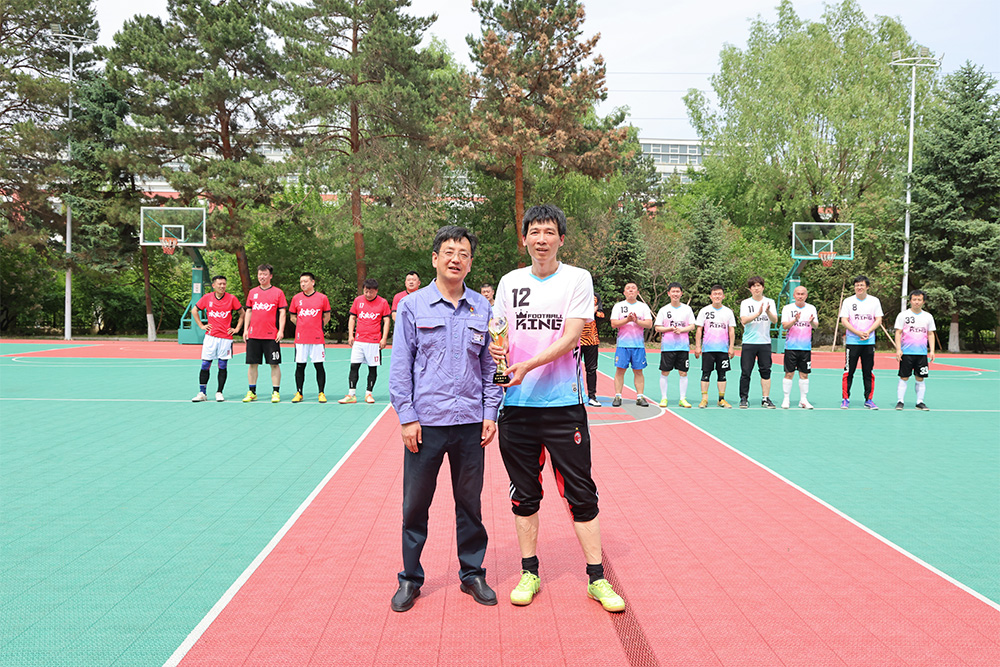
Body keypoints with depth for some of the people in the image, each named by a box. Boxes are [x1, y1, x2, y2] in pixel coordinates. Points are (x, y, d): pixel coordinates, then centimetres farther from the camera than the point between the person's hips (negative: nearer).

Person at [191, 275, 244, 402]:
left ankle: (219, 393, 12)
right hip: (210, 337, 1)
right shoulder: (207, 298, 3)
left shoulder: (231, 299, 0)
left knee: (223, 366, 2)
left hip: (226, 337, -1)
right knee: (205, 365, 0)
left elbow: (242, 313, 11)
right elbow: (194, 310, 16)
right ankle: (202, 393, 7)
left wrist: (237, 328, 5)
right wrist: (201, 325, 8)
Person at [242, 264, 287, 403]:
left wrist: (281, 330, -9)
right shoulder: (252, 292, 12)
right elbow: (248, 311, 16)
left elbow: (282, 313, 0)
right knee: (252, 363, 6)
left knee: (274, 364, -1)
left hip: (271, 335, -3)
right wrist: (245, 329, 7)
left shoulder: (278, 292, 2)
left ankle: (276, 392, 7)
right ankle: (252, 392, 15)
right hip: (253, 335, 3)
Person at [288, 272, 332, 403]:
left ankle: (321, 393, 8)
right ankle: (299, 393, 14)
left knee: (319, 366, 1)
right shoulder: (296, 298, 6)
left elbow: (326, 317, 10)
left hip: (317, 338, -2)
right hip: (300, 338, 2)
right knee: (300, 366, 5)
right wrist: (303, 327, 8)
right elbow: (293, 317, 15)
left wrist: (318, 328, 5)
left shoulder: (322, 298, 1)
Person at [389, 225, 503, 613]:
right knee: (415, 504, 6)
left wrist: (490, 413, 3)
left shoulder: (482, 309, 7)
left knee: (470, 502, 11)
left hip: (470, 423, 2)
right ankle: (410, 578, 22)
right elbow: (400, 367, 0)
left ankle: (473, 574, 26)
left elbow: (490, 365, 11)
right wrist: (407, 418, -6)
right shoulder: (412, 306, 0)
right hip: (426, 422, -2)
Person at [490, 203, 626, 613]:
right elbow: (499, 336, 14)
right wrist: (497, 350, -10)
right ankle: (529, 573, 23)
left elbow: (570, 337, -10)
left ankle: (597, 578, 12)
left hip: (564, 403, -3)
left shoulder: (577, 279, 1)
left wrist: (528, 364, -22)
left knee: (581, 494, 1)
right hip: (517, 404, 3)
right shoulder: (510, 282, 11)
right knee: (524, 494, 10)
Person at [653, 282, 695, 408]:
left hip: (683, 346, 1)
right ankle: (663, 398, 9)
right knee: (664, 372, 0)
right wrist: (671, 328, -13)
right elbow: (657, 327, 1)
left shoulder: (687, 309, 8)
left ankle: (683, 399, 9)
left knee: (683, 373, 2)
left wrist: (681, 329, -12)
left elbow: (692, 326, 6)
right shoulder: (664, 310, 4)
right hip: (667, 346, -1)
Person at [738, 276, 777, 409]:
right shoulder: (745, 303, 3)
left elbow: (775, 320, -4)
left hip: (765, 342, 1)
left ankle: (765, 399, 9)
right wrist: (758, 313, -23)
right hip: (748, 342, -1)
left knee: (766, 371, 2)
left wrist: (768, 311, -23)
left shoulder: (770, 302, 7)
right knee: (746, 372, -2)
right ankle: (744, 399, 7)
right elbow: (744, 320, -10)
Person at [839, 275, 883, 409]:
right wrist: (858, 333, -14)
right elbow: (844, 320, -3)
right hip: (852, 342, -1)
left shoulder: (874, 301, 6)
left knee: (869, 372, 4)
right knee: (848, 372, -2)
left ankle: (869, 399, 12)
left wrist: (868, 332, -13)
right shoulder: (848, 301, 2)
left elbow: (878, 320, 4)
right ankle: (845, 399, 6)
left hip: (869, 342, 1)